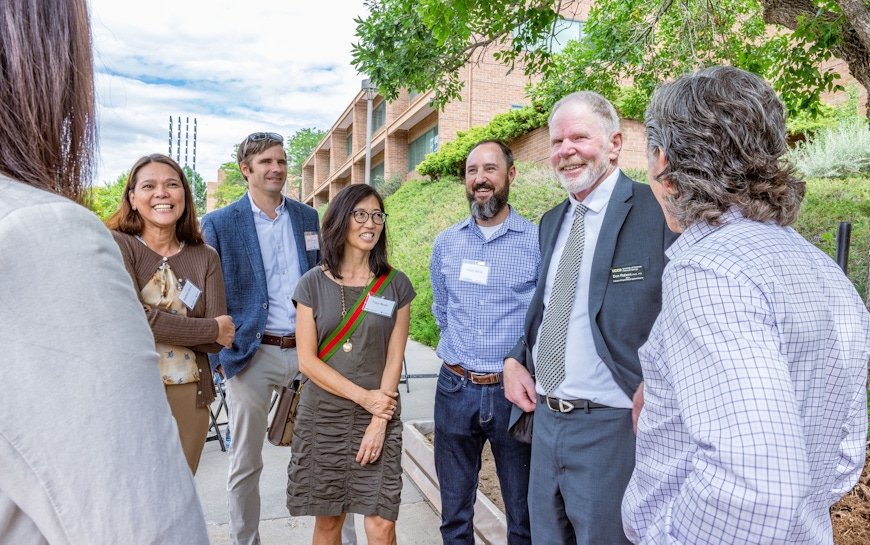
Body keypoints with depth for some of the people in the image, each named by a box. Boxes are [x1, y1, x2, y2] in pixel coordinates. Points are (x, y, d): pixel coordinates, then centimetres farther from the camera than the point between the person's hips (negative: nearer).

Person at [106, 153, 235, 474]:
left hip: (190, 397, 3)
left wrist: (158, 322, -13)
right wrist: (211, 329, -9)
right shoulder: (115, 245, -4)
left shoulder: (205, 258, 5)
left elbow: (219, 343, -1)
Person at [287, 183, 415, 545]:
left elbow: (394, 359, -1)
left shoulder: (396, 285, 1)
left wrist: (378, 422, -8)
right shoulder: (313, 283, -1)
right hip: (323, 415, 0)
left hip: (380, 415, 0)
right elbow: (307, 360, -5)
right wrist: (363, 396, -12)